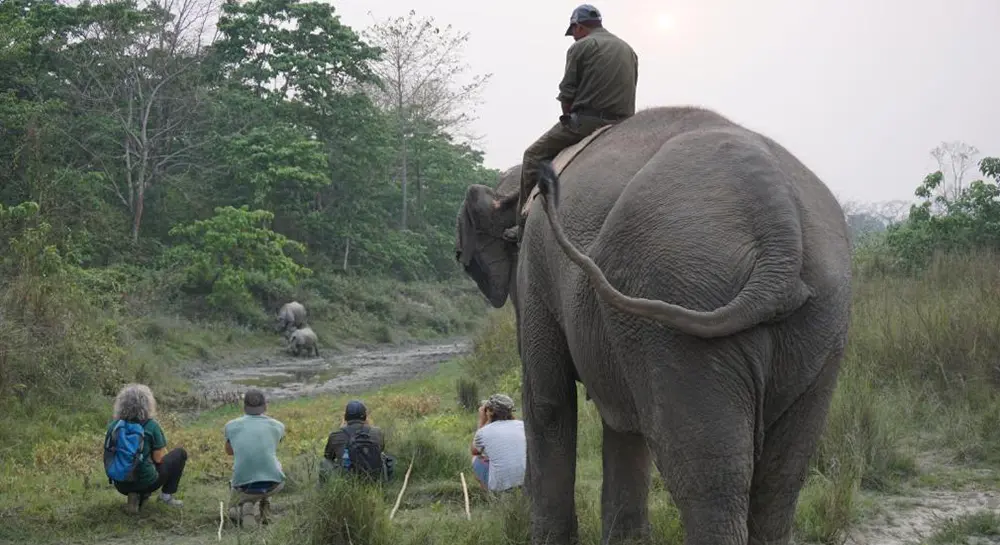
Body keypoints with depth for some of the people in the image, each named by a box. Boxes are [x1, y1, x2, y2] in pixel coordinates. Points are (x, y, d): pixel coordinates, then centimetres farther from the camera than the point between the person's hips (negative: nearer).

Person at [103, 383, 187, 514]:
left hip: (121, 485, 4)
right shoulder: (151, 426, -14)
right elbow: (159, 458, -9)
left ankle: (135, 496, 11)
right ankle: (167, 494, 14)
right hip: (146, 482, -4)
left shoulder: (114, 425, -2)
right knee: (180, 453, 16)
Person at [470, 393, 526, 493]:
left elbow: (474, 452, 19)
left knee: (477, 459, 24)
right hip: (526, 482, 3)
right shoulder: (521, 425, 1)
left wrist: (482, 421, 16)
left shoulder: (483, 432, -6)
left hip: (499, 486, -3)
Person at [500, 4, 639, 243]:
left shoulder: (581, 47, 0)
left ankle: (525, 226, 0)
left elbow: (567, 94, -3)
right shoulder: (629, 50, 21)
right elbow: (629, 92, 17)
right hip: (623, 127, 6)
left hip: (586, 120, -6)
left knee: (534, 156, 5)